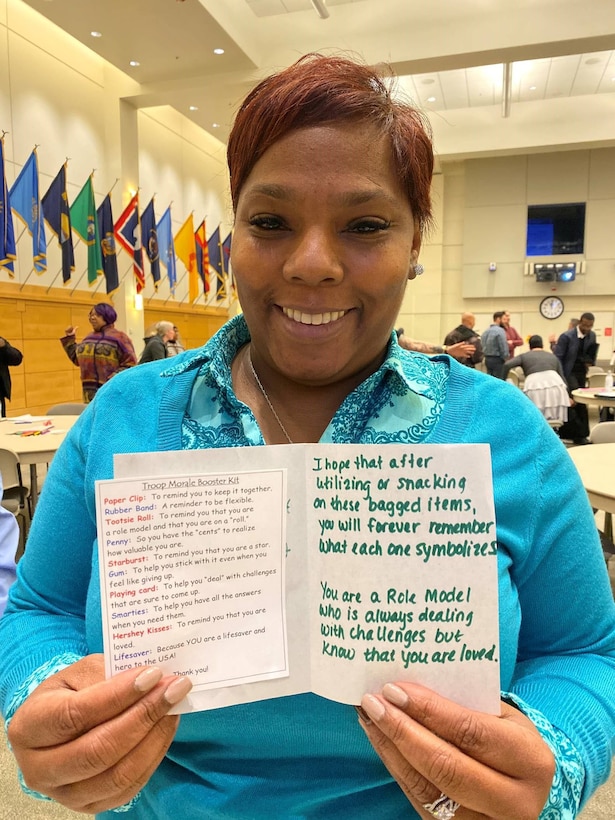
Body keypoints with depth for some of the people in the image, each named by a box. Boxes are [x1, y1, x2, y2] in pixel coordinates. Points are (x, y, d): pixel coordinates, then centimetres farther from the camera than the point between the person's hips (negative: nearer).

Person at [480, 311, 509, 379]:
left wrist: (486, 355, 16)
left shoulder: (486, 331, 8)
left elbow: (482, 346, 11)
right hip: (497, 360, -8)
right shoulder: (500, 331, -14)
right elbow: (504, 347, -15)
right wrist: (505, 358, -2)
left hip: (487, 359, 8)